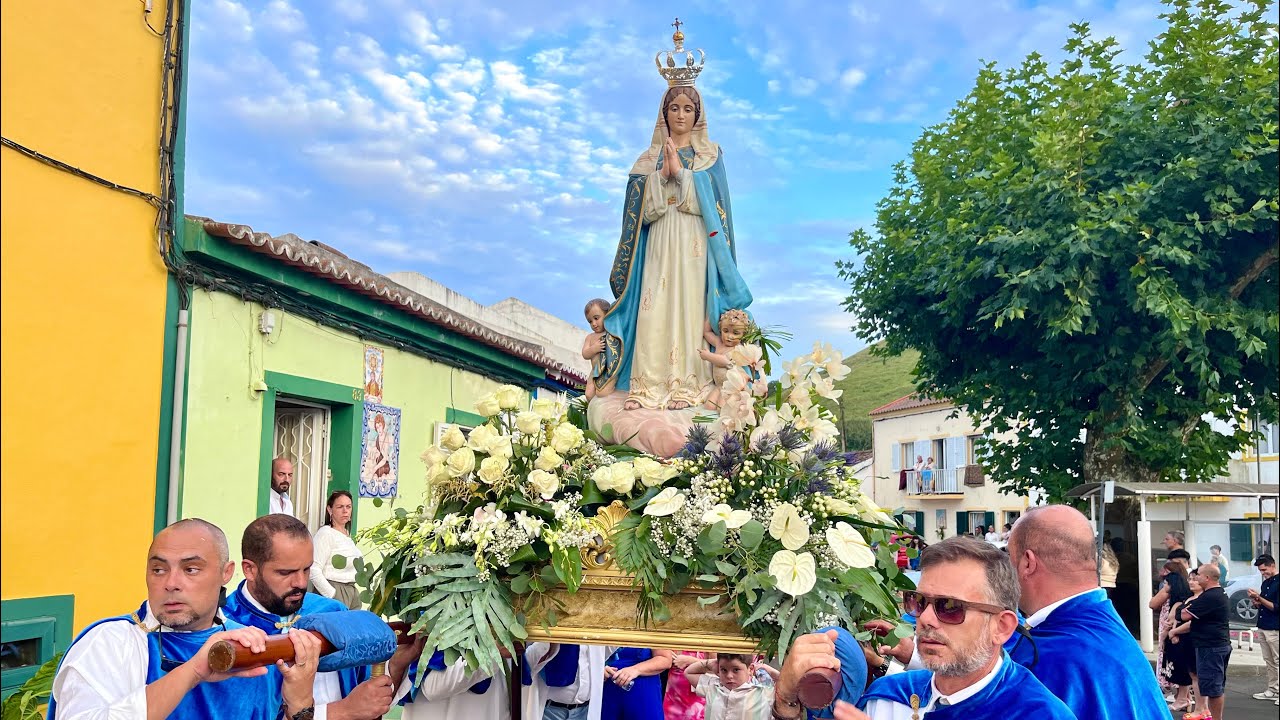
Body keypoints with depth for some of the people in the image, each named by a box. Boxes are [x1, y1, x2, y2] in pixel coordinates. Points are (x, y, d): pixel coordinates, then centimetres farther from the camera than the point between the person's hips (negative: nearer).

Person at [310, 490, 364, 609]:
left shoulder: (348, 534, 15)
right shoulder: (325, 533, -10)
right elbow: (314, 570, -17)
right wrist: (333, 595, -17)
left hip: (353, 592, 8)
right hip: (334, 591, -8)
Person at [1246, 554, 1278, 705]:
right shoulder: (1265, 582, 14)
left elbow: (1275, 607, -16)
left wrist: (1259, 598, -20)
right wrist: (1256, 602, 1)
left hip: (1274, 629, -8)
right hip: (1262, 627, 8)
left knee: (1276, 661, -6)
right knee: (1268, 661, 12)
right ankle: (1272, 690, 17)